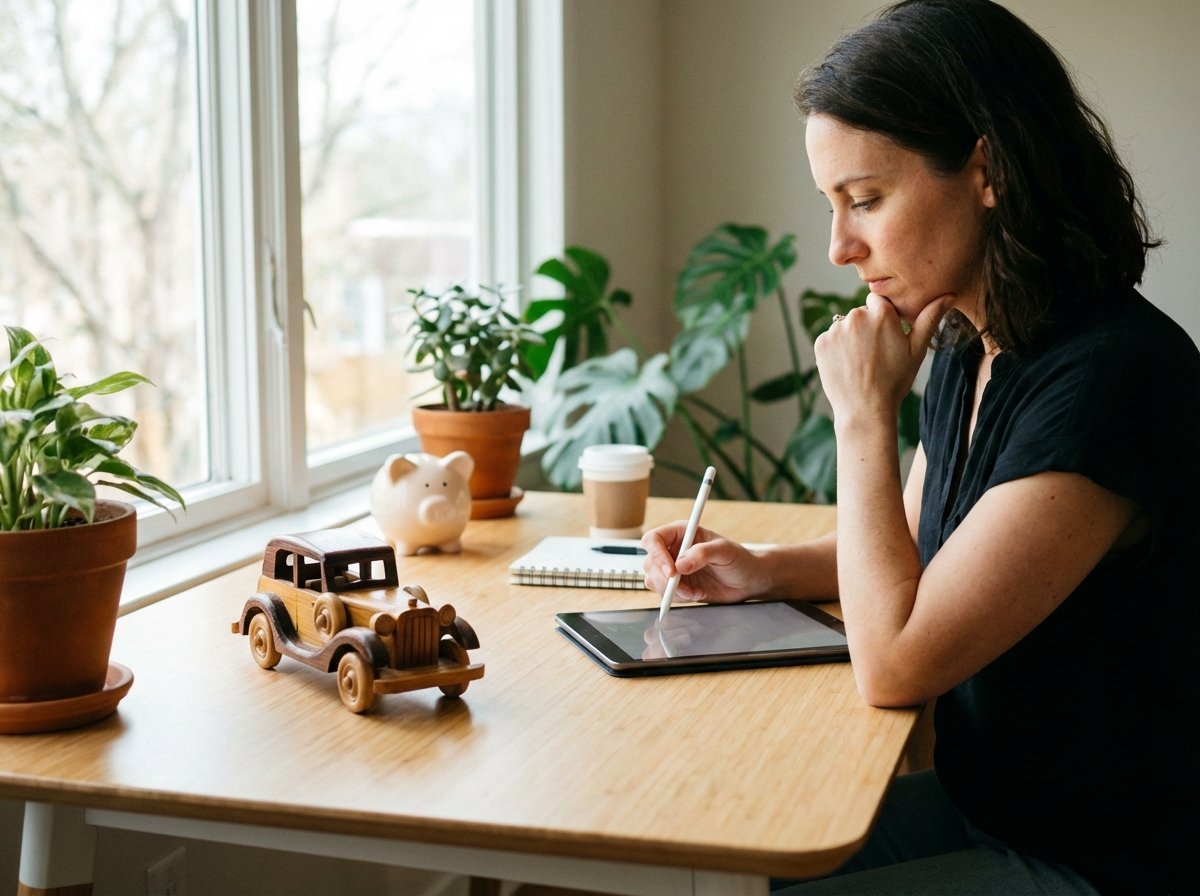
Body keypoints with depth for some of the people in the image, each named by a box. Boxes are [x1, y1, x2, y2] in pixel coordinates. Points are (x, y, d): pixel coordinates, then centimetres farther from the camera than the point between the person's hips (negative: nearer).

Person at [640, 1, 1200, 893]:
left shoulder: (1112, 376, -27)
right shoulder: (972, 351, 1)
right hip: (984, 805, 8)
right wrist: (764, 569, 1)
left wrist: (865, 416, -18)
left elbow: (894, 661, -26)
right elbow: (913, 552, 19)